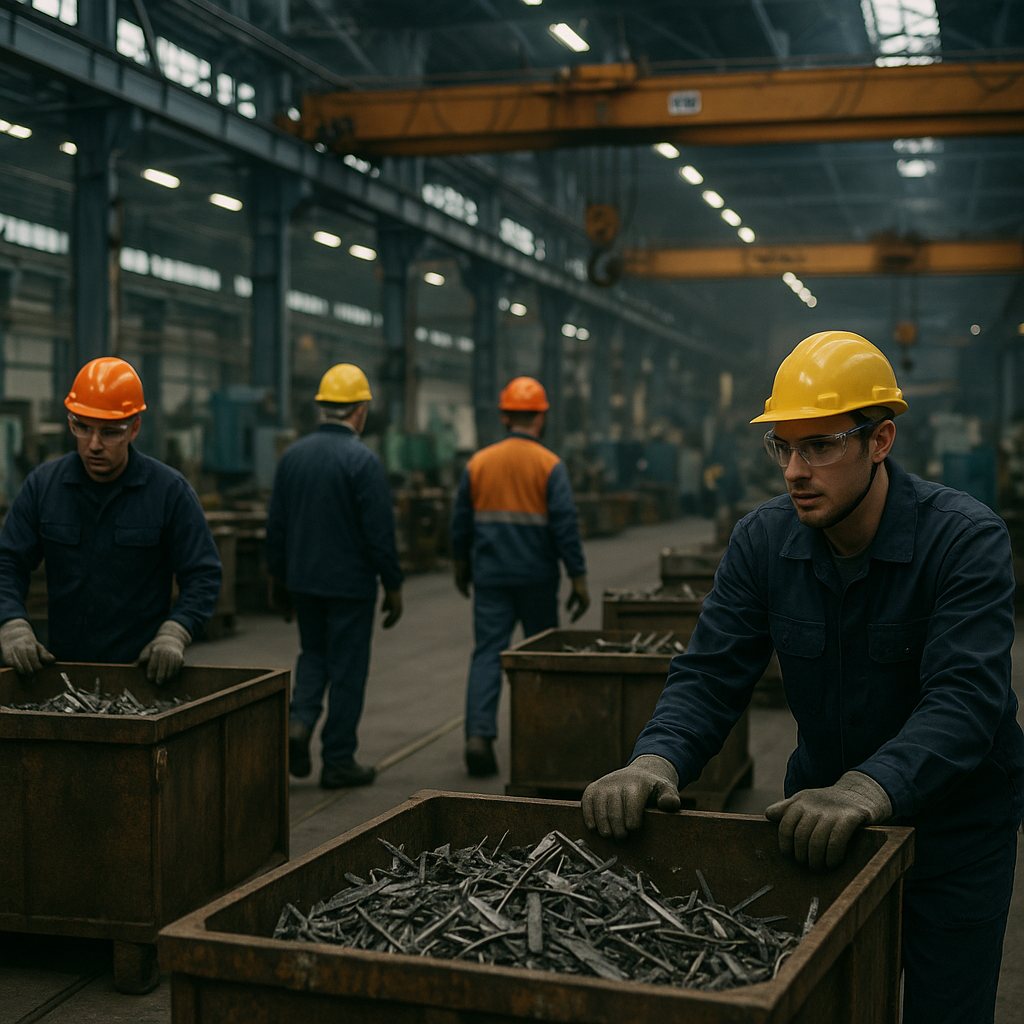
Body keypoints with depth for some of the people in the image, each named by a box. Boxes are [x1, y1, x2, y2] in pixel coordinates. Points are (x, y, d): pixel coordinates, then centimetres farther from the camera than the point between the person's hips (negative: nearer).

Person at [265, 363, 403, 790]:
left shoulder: (293, 455, 3)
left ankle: (299, 720, -1)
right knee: (347, 669, 5)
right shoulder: (363, 461, -15)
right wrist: (393, 586, -5)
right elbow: (379, 532, -16)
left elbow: (276, 524, 8)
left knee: (313, 654, 23)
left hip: (302, 579, 5)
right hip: (349, 583, -5)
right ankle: (339, 762, 12)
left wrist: (278, 577, 18)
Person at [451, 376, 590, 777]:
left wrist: (461, 563, 24)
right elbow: (565, 524, -11)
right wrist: (579, 578, -6)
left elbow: (461, 520, 9)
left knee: (487, 653, 0)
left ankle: (479, 734, -16)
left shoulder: (478, 462, 3)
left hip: (490, 577, 2)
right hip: (537, 578, -2)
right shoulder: (550, 465, -7)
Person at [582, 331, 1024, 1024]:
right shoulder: (763, 541, -8)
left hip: (954, 821, -4)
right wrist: (658, 760, -33)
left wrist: (870, 787, -51)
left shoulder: (968, 538, -22)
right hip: (827, 810, 4)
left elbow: (967, 698, -33)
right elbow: (712, 674, -11)